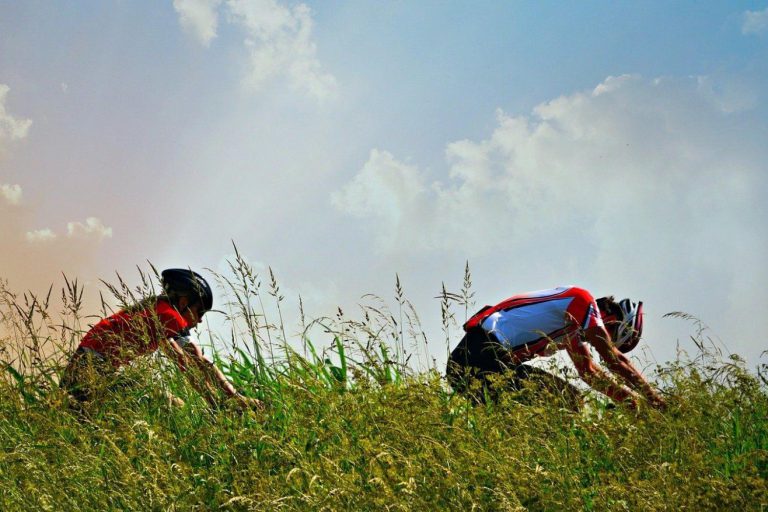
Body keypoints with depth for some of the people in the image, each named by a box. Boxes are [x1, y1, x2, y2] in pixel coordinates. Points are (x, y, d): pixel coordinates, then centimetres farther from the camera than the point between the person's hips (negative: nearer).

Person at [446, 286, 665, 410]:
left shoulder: (574, 319, 23)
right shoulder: (583, 300, -5)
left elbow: (589, 371, 25)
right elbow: (615, 360, -8)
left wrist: (631, 398, 18)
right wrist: (657, 401, -2)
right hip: (486, 355, -10)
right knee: (569, 400, -10)